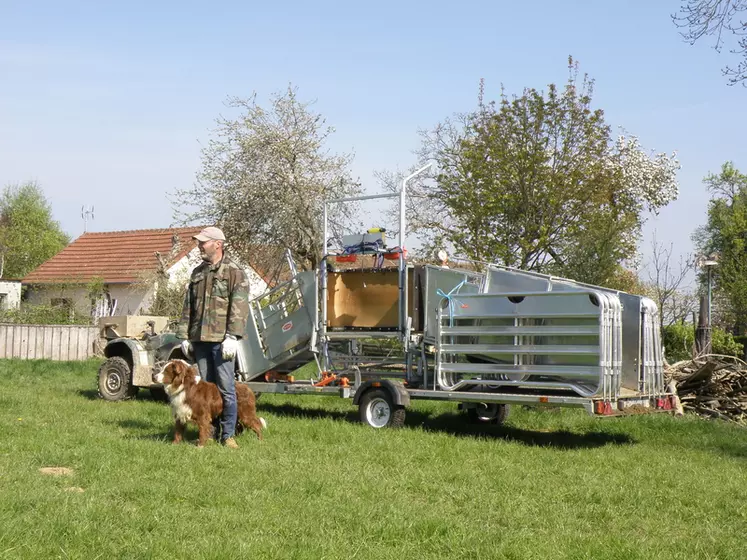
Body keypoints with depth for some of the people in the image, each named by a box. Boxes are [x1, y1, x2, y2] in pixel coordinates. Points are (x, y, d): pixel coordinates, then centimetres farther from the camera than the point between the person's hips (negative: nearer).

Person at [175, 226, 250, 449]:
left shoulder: (234, 273, -3)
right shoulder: (197, 273, 17)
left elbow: (239, 309, -10)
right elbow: (188, 307, 20)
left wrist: (232, 337, -17)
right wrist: (184, 336, 13)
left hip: (221, 339, -6)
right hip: (199, 339, 6)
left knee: (226, 387, -6)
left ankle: (228, 435, 1)